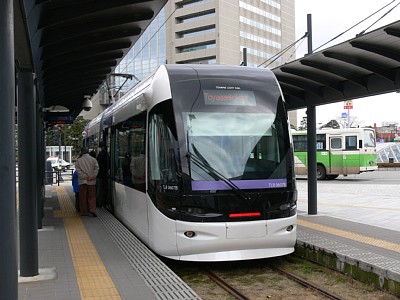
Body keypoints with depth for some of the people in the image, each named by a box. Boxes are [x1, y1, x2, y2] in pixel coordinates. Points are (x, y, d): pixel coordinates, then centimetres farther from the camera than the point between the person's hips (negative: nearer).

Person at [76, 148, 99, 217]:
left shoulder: (79, 160, 1)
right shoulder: (93, 159, 2)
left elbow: (78, 170, -7)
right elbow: (96, 169, -5)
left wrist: (84, 176, -10)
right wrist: (92, 177, -8)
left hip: (82, 181, 0)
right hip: (92, 181, 0)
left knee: (83, 196, 7)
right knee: (92, 196, 6)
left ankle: (84, 211, 11)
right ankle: (92, 209, -8)